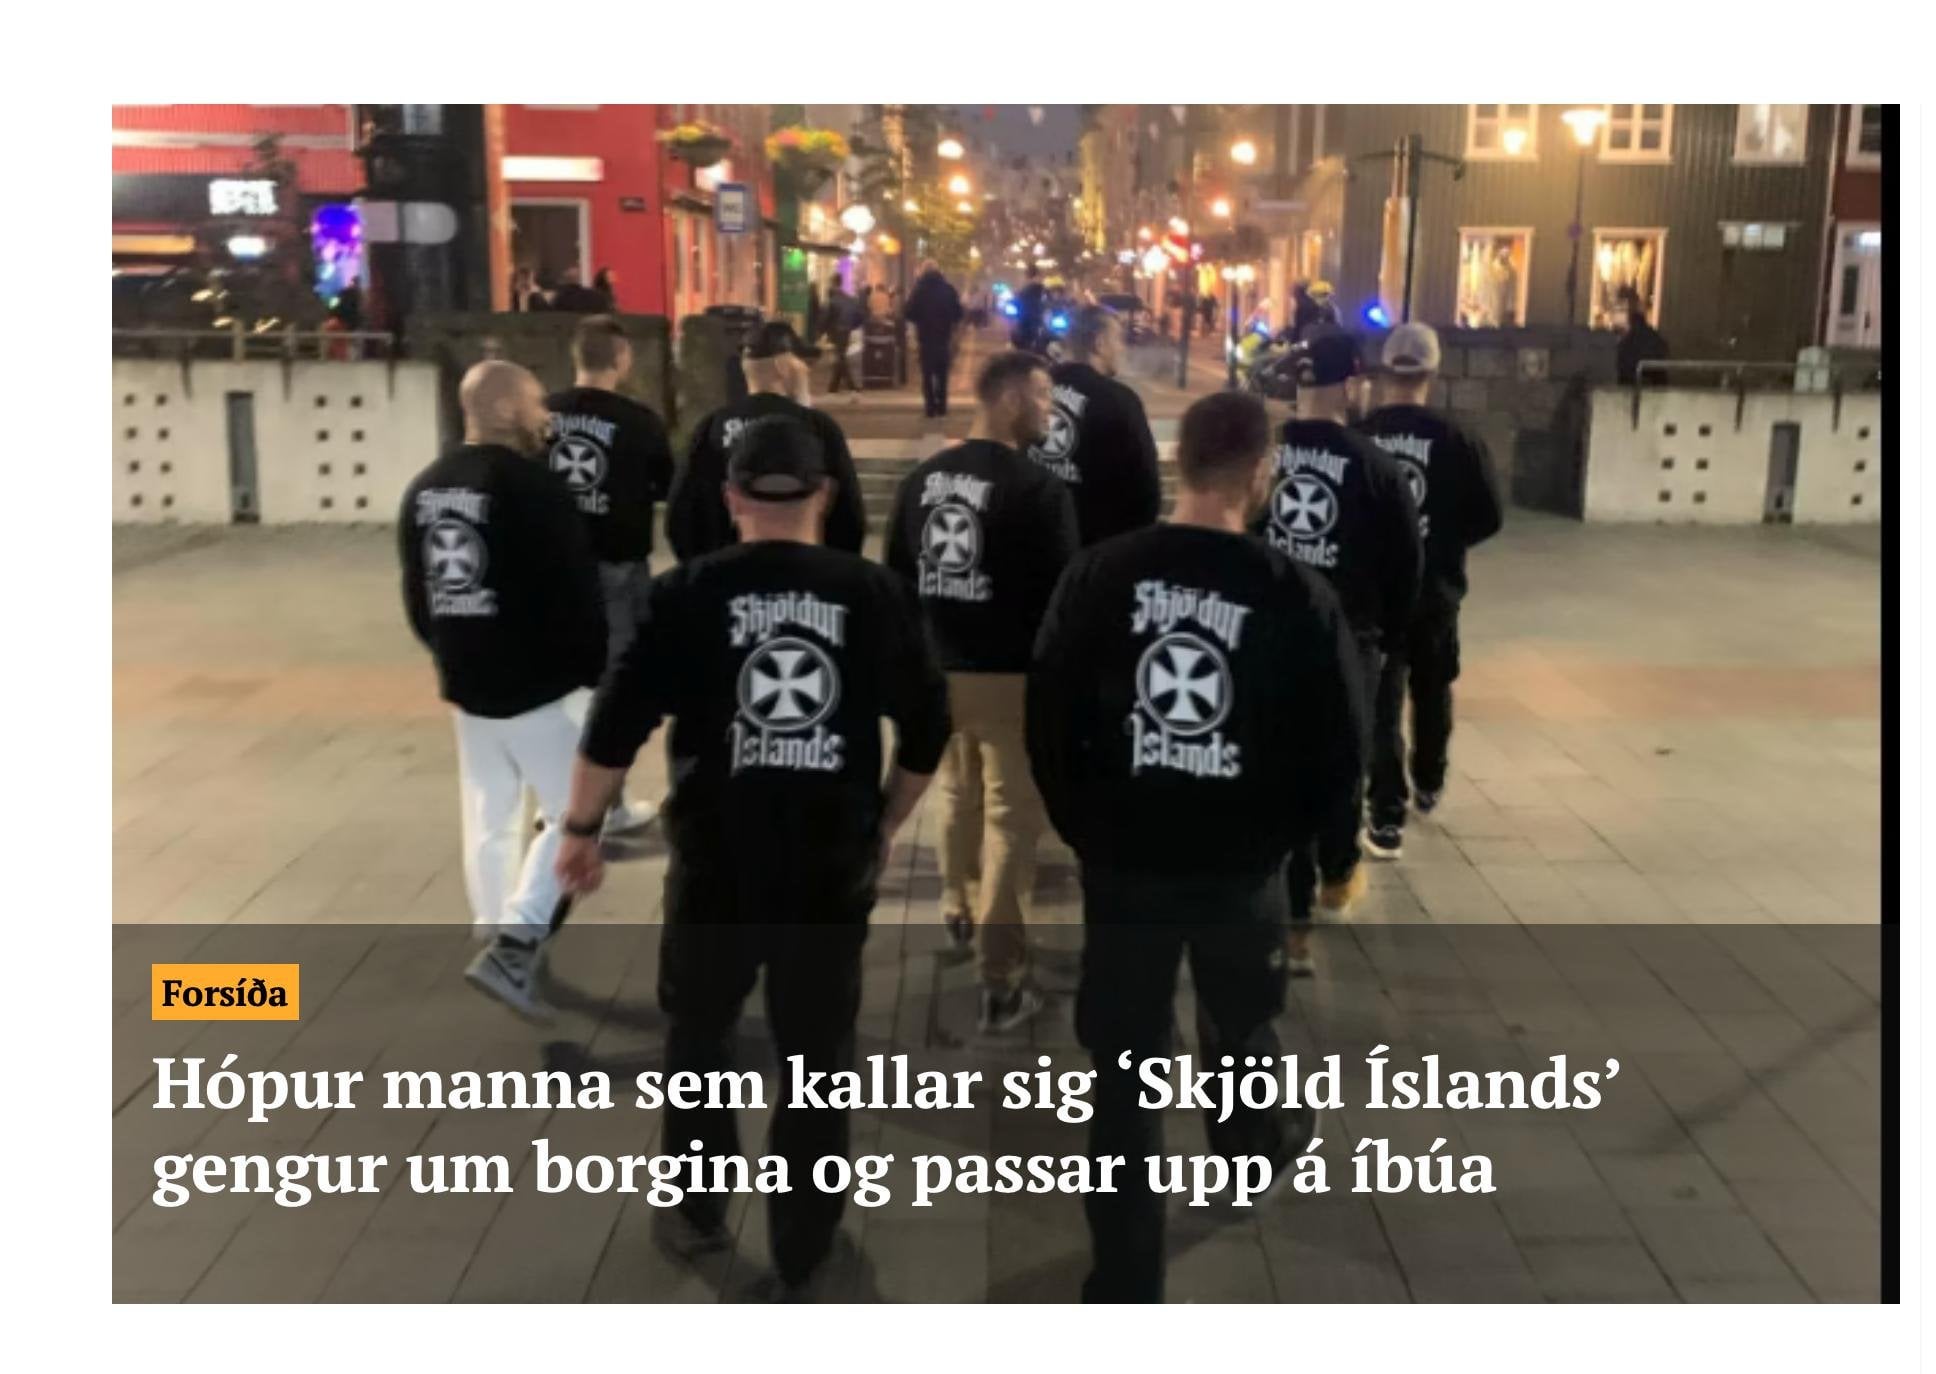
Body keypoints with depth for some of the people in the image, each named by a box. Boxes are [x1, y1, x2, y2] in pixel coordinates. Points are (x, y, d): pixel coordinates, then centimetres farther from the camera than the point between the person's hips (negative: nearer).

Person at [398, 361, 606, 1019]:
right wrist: (597, 672, -6)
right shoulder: (532, 488, -18)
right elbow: (575, 595, -18)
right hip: (541, 686, -8)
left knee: (488, 823, 16)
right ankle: (512, 949, -6)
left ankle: (497, 945, 27)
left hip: (467, 686, 8)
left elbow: (417, 598, 15)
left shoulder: (424, 490, 8)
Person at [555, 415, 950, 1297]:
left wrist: (581, 827, 6)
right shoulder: (875, 593, -1)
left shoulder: (689, 593, -5)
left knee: (697, 1040, 22)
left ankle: (698, 1215, 34)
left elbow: (619, 720, -7)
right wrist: (884, 826, 17)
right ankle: (800, 1261, 21)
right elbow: (928, 728, 3)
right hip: (833, 872, 1)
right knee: (819, 1065, 13)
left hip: (717, 867, -1)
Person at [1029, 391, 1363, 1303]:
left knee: (1123, 1071, 9)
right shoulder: (1297, 597, -13)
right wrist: (1278, 836, 9)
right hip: (1241, 866, 0)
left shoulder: (1098, 574, -8)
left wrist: (1085, 828, 10)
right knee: (1239, 1029, 27)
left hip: (1121, 862, 0)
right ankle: (1260, 1147, 55)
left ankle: (1124, 1287, 14)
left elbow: (1048, 719, -4)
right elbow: (1338, 752, -8)